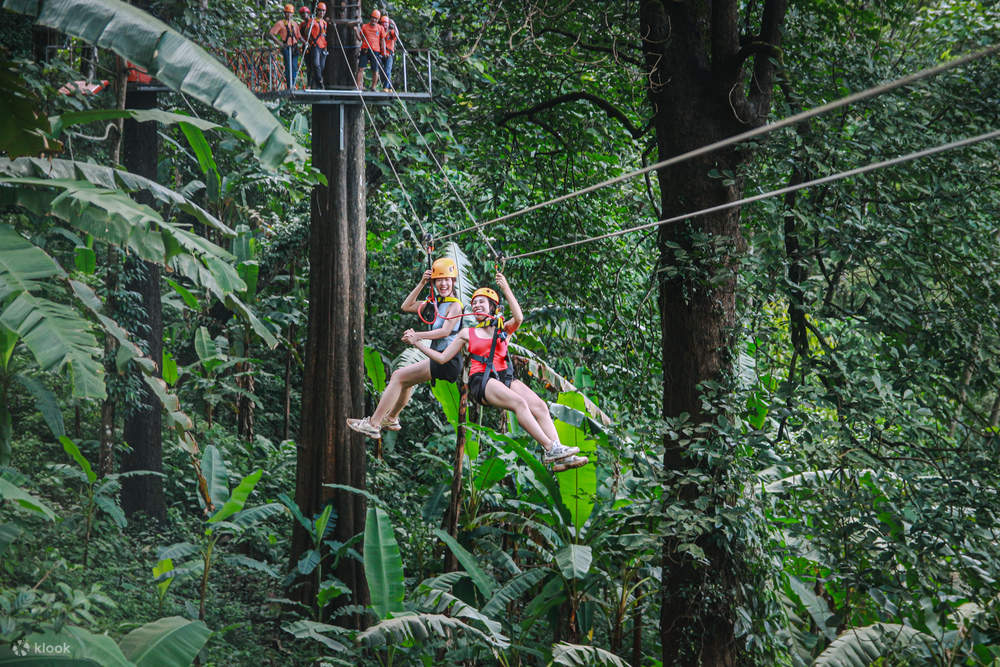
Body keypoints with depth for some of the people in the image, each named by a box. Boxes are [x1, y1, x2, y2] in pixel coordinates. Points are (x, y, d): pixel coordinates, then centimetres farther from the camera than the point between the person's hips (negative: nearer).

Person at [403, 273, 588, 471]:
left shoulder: (503, 328, 18)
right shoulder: (467, 334, 18)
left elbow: (519, 318, -5)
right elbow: (443, 358, 17)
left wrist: (506, 290, -9)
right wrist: (417, 343, 11)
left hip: (505, 378, 3)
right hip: (481, 381, -3)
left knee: (540, 406, -22)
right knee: (519, 403, -31)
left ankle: (561, 458, -33)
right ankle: (550, 448, -41)